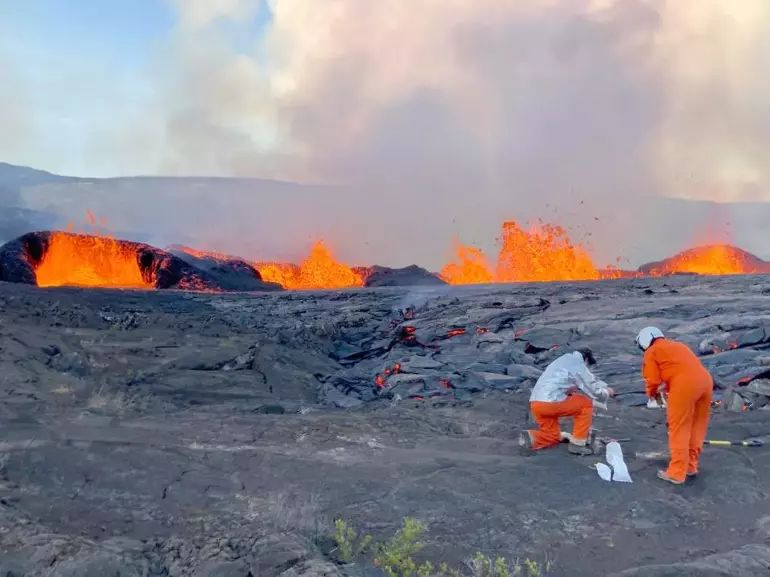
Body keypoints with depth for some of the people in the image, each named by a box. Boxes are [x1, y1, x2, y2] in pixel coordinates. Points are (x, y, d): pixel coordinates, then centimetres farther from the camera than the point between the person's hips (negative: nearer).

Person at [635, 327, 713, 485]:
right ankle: (691, 466, 28)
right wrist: (668, 389, 33)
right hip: (705, 380, 8)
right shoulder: (677, 346, 32)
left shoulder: (652, 352, 9)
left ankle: (677, 473, 5)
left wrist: (652, 393, 24)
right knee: (697, 426, 18)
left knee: (679, 429, 1)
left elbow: (653, 380, 5)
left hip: (685, 385, -7)